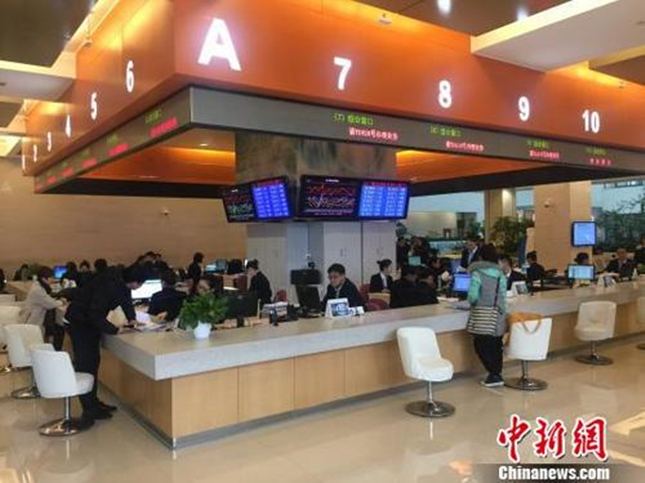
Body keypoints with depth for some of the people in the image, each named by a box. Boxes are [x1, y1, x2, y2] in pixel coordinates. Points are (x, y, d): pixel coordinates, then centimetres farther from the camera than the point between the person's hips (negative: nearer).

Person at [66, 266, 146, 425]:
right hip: (79, 321, -9)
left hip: (92, 321, 9)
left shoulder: (123, 283, -6)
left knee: (94, 362, 14)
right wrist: (114, 330, -27)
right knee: (85, 364, -8)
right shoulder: (109, 284, -32)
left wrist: (132, 318, -4)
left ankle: (93, 402, 25)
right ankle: (89, 410, -4)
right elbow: (95, 315, -32)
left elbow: (126, 300, 10)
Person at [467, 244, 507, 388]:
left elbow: (472, 295, -14)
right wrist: (501, 311, 13)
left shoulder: (477, 273, -8)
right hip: (498, 315, 5)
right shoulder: (501, 274, 6)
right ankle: (496, 374, 16)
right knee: (496, 346, 11)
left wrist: (473, 302, 8)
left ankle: (494, 375, -1)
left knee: (481, 346, 2)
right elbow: (503, 296, 4)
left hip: (482, 315, -5)